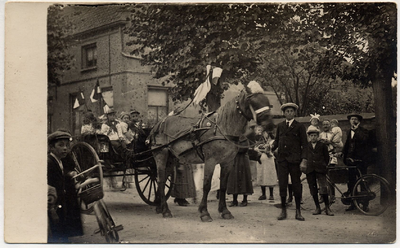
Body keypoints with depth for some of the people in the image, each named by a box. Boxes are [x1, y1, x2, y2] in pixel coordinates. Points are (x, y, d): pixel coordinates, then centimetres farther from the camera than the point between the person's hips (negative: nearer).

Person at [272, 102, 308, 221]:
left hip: (295, 159, -2)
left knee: (296, 185, 2)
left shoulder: (299, 126, 5)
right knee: (282, 184, 0)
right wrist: (272, 147, -6)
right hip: (282, 159, 2)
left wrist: (304, 159, -9)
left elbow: (304, 144, 3)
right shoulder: (280, 126, 14)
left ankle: (298, 211, 11)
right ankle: (283, 210, 10)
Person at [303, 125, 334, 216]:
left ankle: (327, 208, -2)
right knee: (313, 189, 4)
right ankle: (317, 207, 14)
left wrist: (324, 166, 8)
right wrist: (304, 166, 10)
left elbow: (327, 157, 12)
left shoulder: (322, 145, 6)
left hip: (320, 169, -2)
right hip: (310, 170, 2)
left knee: (323, 188, -10)